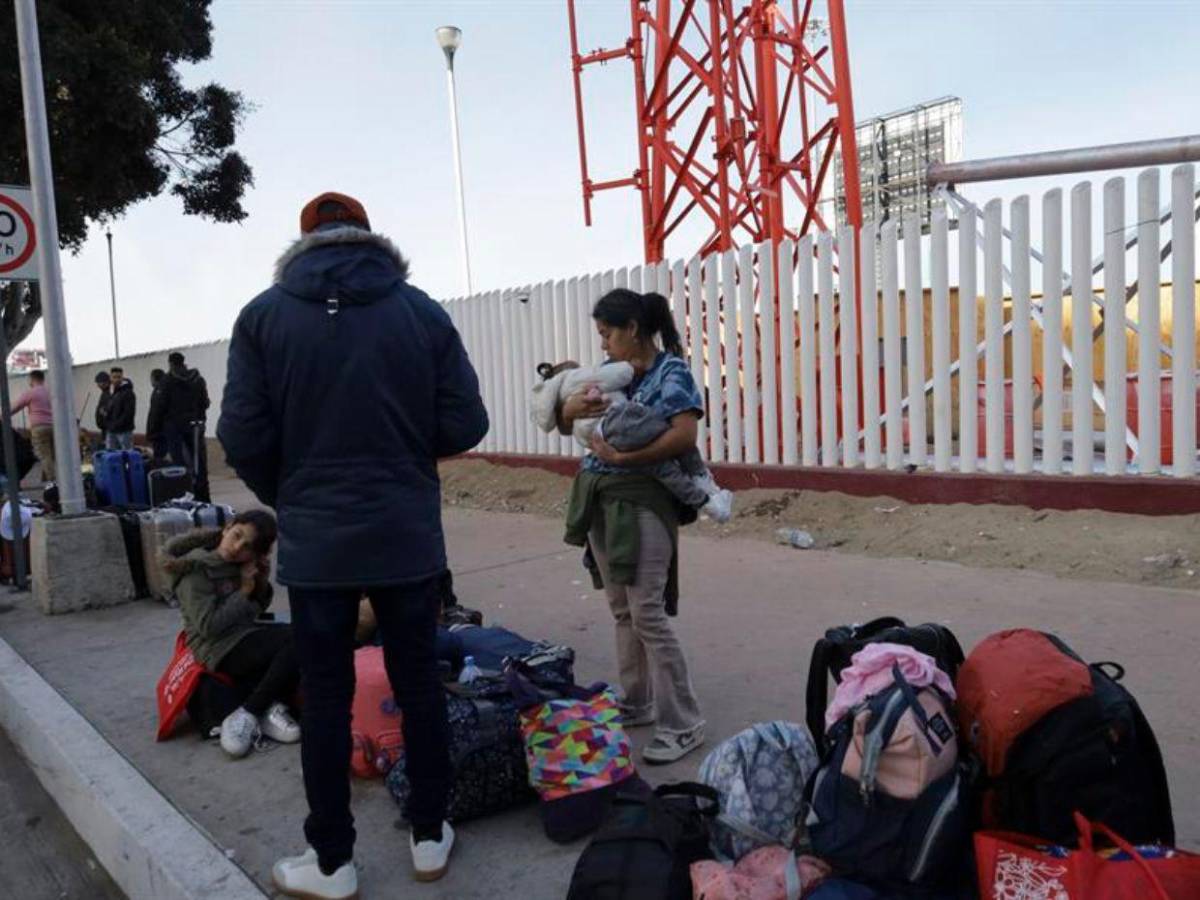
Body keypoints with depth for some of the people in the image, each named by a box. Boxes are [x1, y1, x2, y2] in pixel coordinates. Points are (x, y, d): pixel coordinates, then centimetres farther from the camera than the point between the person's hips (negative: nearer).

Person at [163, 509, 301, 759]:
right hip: (221, 649, -7)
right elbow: (208, 625, -18)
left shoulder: (240, 565, 8)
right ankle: (247, 715, -18)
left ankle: (270, 707, -9)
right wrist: (243, 592, -12)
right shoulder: (196, 569, -12)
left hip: (247, 636, 7)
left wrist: (262, 584, -2)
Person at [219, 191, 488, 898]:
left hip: (314, 541, 0)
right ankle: (430, 837, 28)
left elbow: (243, 438, -6)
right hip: (408, 536, 1)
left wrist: (287, 498, 13)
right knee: (419, 683, 14)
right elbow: (465, 425, -4)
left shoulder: (265, 315, -3)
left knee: (326, 699, 10)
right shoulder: (422, 311, -2)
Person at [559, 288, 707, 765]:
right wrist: (569, 406, -8)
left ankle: (682, 723, 4)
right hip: (600, 501, 7)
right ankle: (638, 702, 29)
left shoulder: (670, 372, -7)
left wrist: (623, 457, -21)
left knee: (648, 614, -7)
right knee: (622, 610, 15)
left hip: (641, 503, -7)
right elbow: (565, 426, 15)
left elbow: (685, 437, -19)